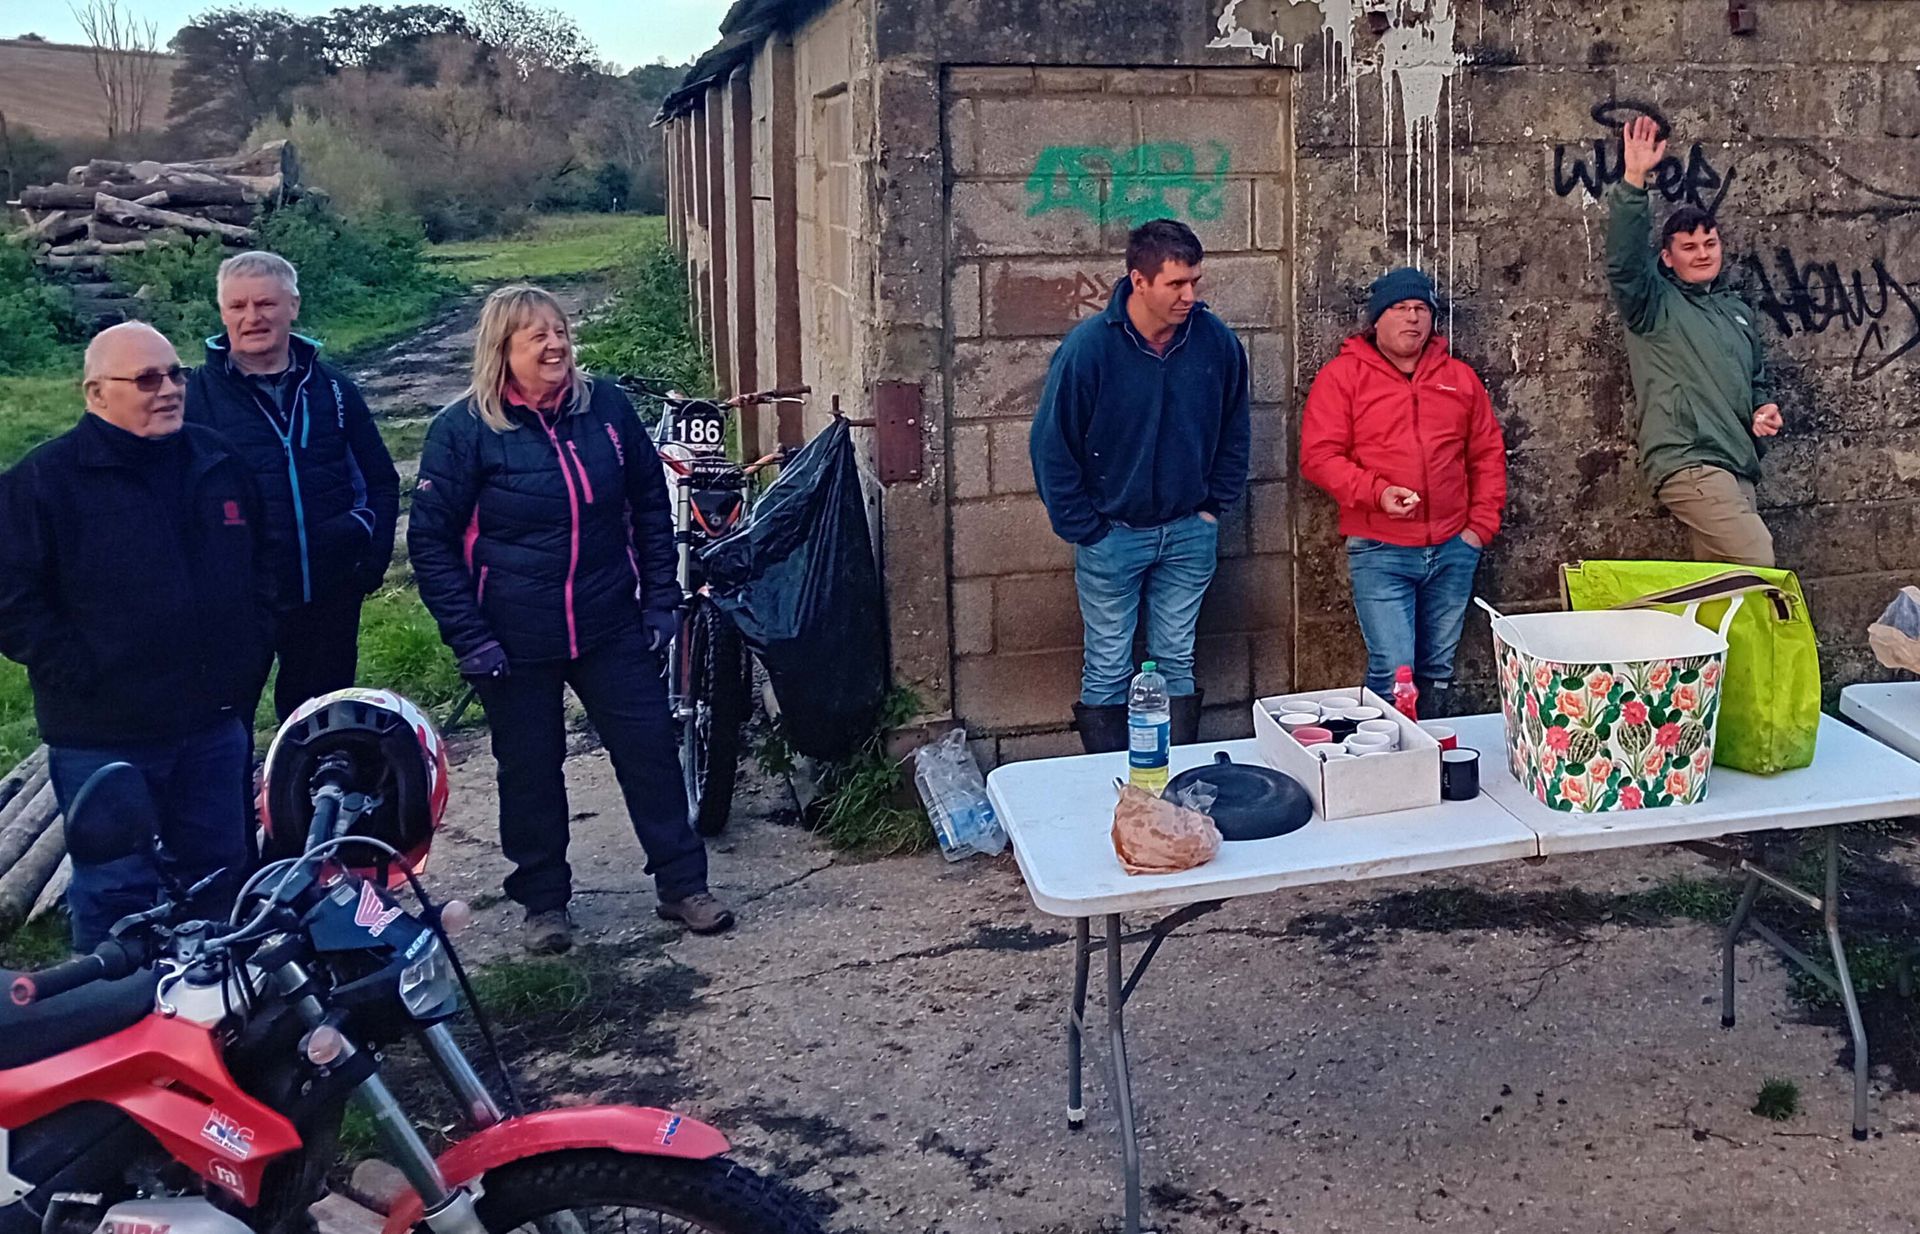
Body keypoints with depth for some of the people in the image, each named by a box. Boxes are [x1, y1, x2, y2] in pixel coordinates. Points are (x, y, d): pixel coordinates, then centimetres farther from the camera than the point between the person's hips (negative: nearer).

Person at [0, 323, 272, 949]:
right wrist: (86, 680, -15)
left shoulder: (217, 461, 7)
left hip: (214, 723, 5)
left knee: (219, 875, 18)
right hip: (105, 738, -5)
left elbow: (260, 564, 20)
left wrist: (249, 651, 10)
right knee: (118, 895, 4)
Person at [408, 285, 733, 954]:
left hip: (612, 628, 3)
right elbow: (431, 540, -5)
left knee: (650, 748, 6)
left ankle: (683, 884, 20)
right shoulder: (463, 429, -8)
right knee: (531, 771, 9)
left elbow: (650, 505, 11)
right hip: (516, 643, -2)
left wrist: (661, 597, 5)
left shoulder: (607, 407, 1)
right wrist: (469, 637, -10)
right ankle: (543, 899, 26)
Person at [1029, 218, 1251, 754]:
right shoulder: (1088, 347, -17)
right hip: (1112, 534, -3)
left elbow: (1234, 433, 9)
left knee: (1177, 665, 13)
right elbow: (1051, 446, -10)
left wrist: (1215, 507, 4)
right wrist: (1083, 529, -9)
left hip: (1189, 533, 3)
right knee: (1107, 672, 6)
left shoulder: (1217, 341, -7)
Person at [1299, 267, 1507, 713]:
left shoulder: (1460, 377, 13)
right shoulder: (1342, 375, 0)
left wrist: (1482, 525, 6)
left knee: (1438, 673, 13)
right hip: (1380, 552, -4)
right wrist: (1375, 492, -19)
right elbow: (1318, 455, -7)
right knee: (1394, 674, -12)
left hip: (1453, 550, 4)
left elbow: (1489, 454, 16)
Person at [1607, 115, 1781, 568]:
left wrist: (1763, 409, 9)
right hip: (1688, 463, -7)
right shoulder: (1655, 304, 1)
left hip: (1737, 467, 8)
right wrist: (1634, 179, -28)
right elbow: (1624, 262, -19)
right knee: (1757, 563, -21)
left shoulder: (1739, 311, 23)